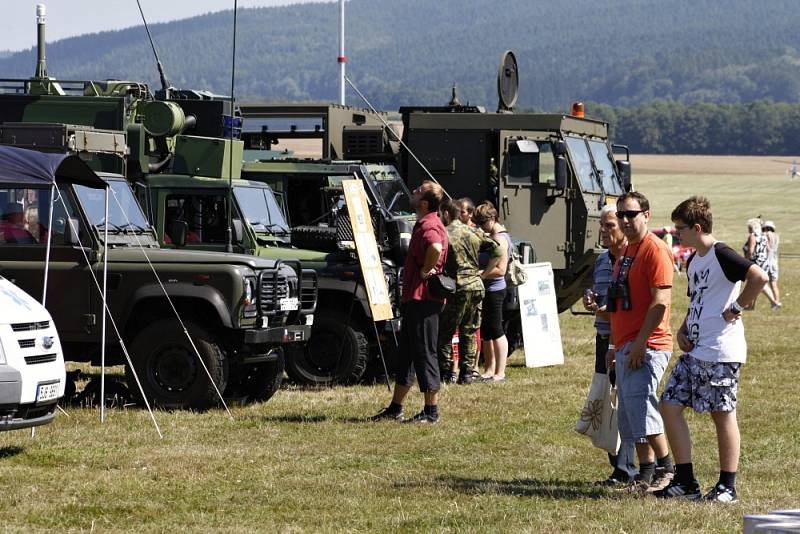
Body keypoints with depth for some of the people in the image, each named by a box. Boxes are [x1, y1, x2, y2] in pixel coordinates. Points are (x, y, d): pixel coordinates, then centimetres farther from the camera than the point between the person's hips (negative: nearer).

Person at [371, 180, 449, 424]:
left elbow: (436, 248, -39)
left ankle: (431, 412, -1)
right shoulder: (422, 225, 17)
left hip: (423, 299, -11)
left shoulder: (429, 226, -17)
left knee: (424, 353, -6)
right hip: (414, 297, 11)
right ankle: (395, 408, 23)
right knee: (405, 353, 15)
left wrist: (425, 271, -24)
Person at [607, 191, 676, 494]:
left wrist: (640, 343, -21)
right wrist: (617, 346, 23)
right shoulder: (626, 251, 19)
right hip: (626, 345, 10)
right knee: (629, 413, 9)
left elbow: (660, 302, -18)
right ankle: (646, 472, 14)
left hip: (647, 347, -10)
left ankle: (665, 466, -8)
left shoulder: (655, 250, -11)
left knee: (640, 403, -17)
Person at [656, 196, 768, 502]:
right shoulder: (693, 262, 16)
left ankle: (727, 486, 6)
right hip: (694, 351, 9)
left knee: (723, 415, -2)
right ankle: (686, 482, 8)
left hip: (720, 353, -9)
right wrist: (682, 330, 11)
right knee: (670, 405, 4)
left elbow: (759, 277, -26)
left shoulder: (722, 256, -13)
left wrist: (736, 308, -17)